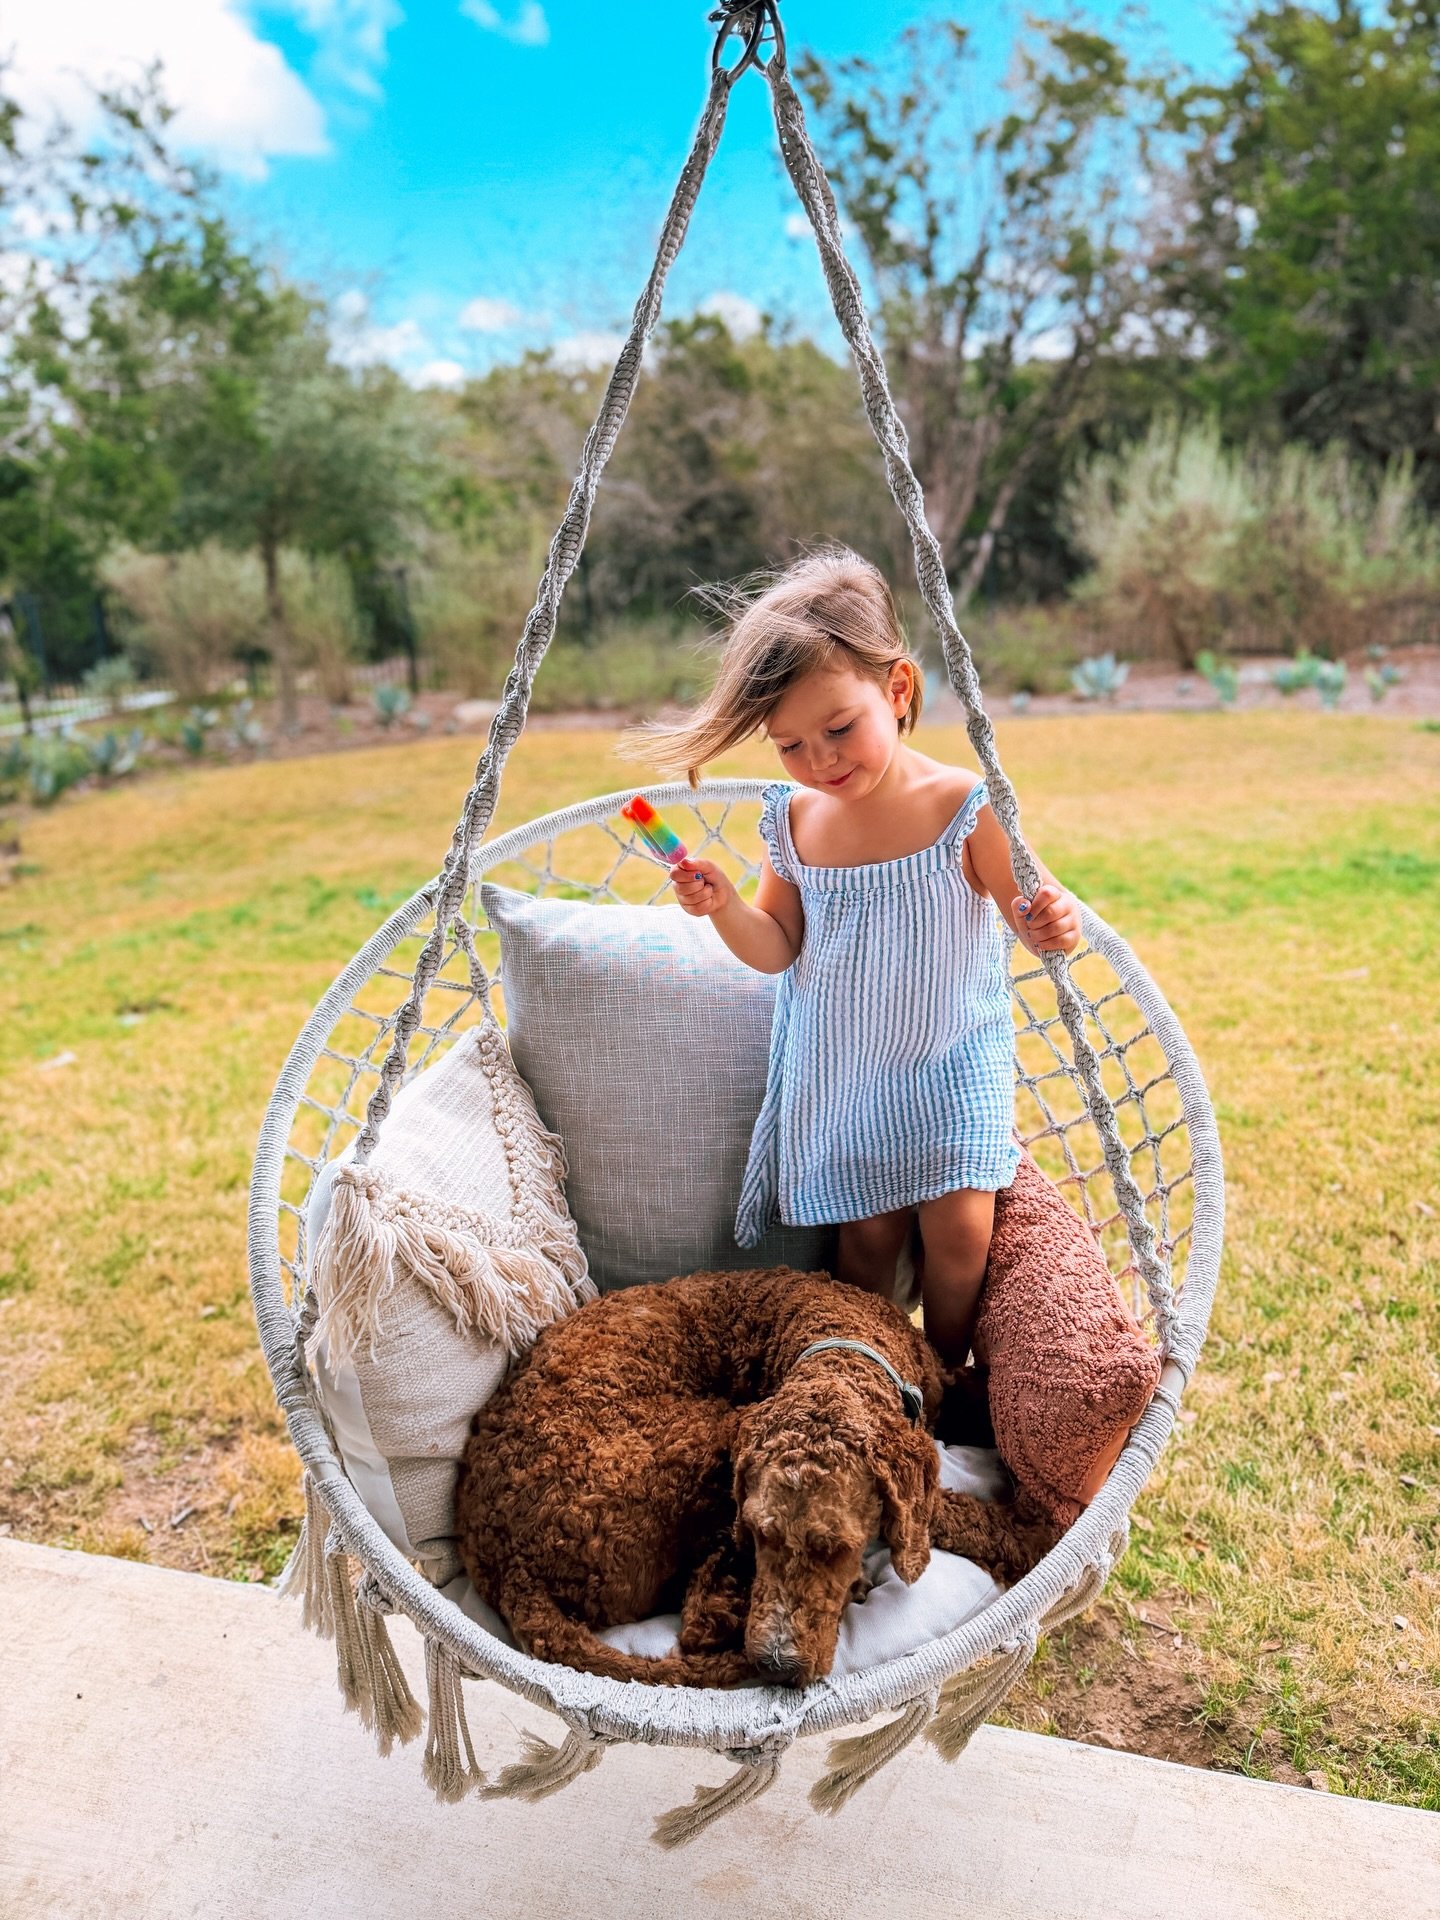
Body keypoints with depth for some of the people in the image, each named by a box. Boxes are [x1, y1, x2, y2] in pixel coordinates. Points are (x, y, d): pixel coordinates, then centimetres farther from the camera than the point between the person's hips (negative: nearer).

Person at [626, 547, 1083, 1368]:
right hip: (840, 1074, 3)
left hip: (952, 1063, -2)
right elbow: (779, 949, 2)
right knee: (867, 1234, 9)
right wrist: (726, 908, -18)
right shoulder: (793, 820, -6)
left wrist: (1052, 923, -33)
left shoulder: (965, 806, -18)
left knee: (960, 1232, -5)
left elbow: (1026, 909, -9)